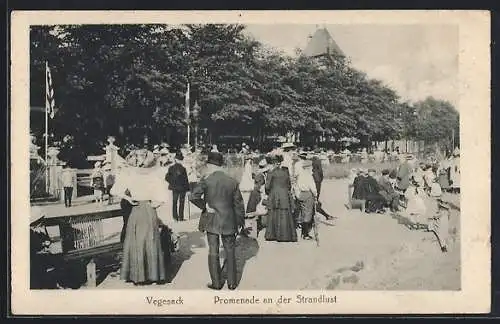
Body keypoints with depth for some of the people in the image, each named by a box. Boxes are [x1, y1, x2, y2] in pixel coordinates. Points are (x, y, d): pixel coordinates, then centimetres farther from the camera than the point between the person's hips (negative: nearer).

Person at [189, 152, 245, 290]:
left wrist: (204, 207, -8)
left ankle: (216, 283, 13)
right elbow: (239, 204, 3)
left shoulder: (206, 180, -11)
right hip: (229, 221, 3)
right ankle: (232, 282, 18)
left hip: (212, 221, -2)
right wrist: (240, 222, 12)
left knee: (213, 252, 8)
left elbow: (193, 197, -22)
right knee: (230, 252, 13)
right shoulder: (232, 181, -1)